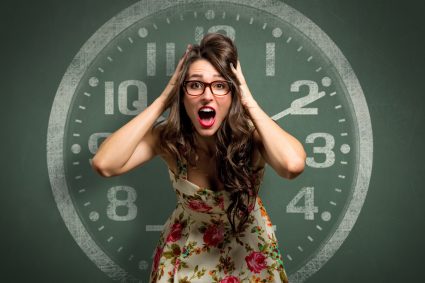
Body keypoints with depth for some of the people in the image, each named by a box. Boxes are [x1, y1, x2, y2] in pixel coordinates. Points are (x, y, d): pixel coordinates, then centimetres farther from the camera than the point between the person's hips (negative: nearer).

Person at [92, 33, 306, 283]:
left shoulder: (250, 133, -27)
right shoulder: (168, 137, -23)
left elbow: (294, 165, -48)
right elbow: (105, 164, -37)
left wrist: (249, 102, -38)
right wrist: (162, 101, -34)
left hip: (248, 249, 0)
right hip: (187, 251, 1)